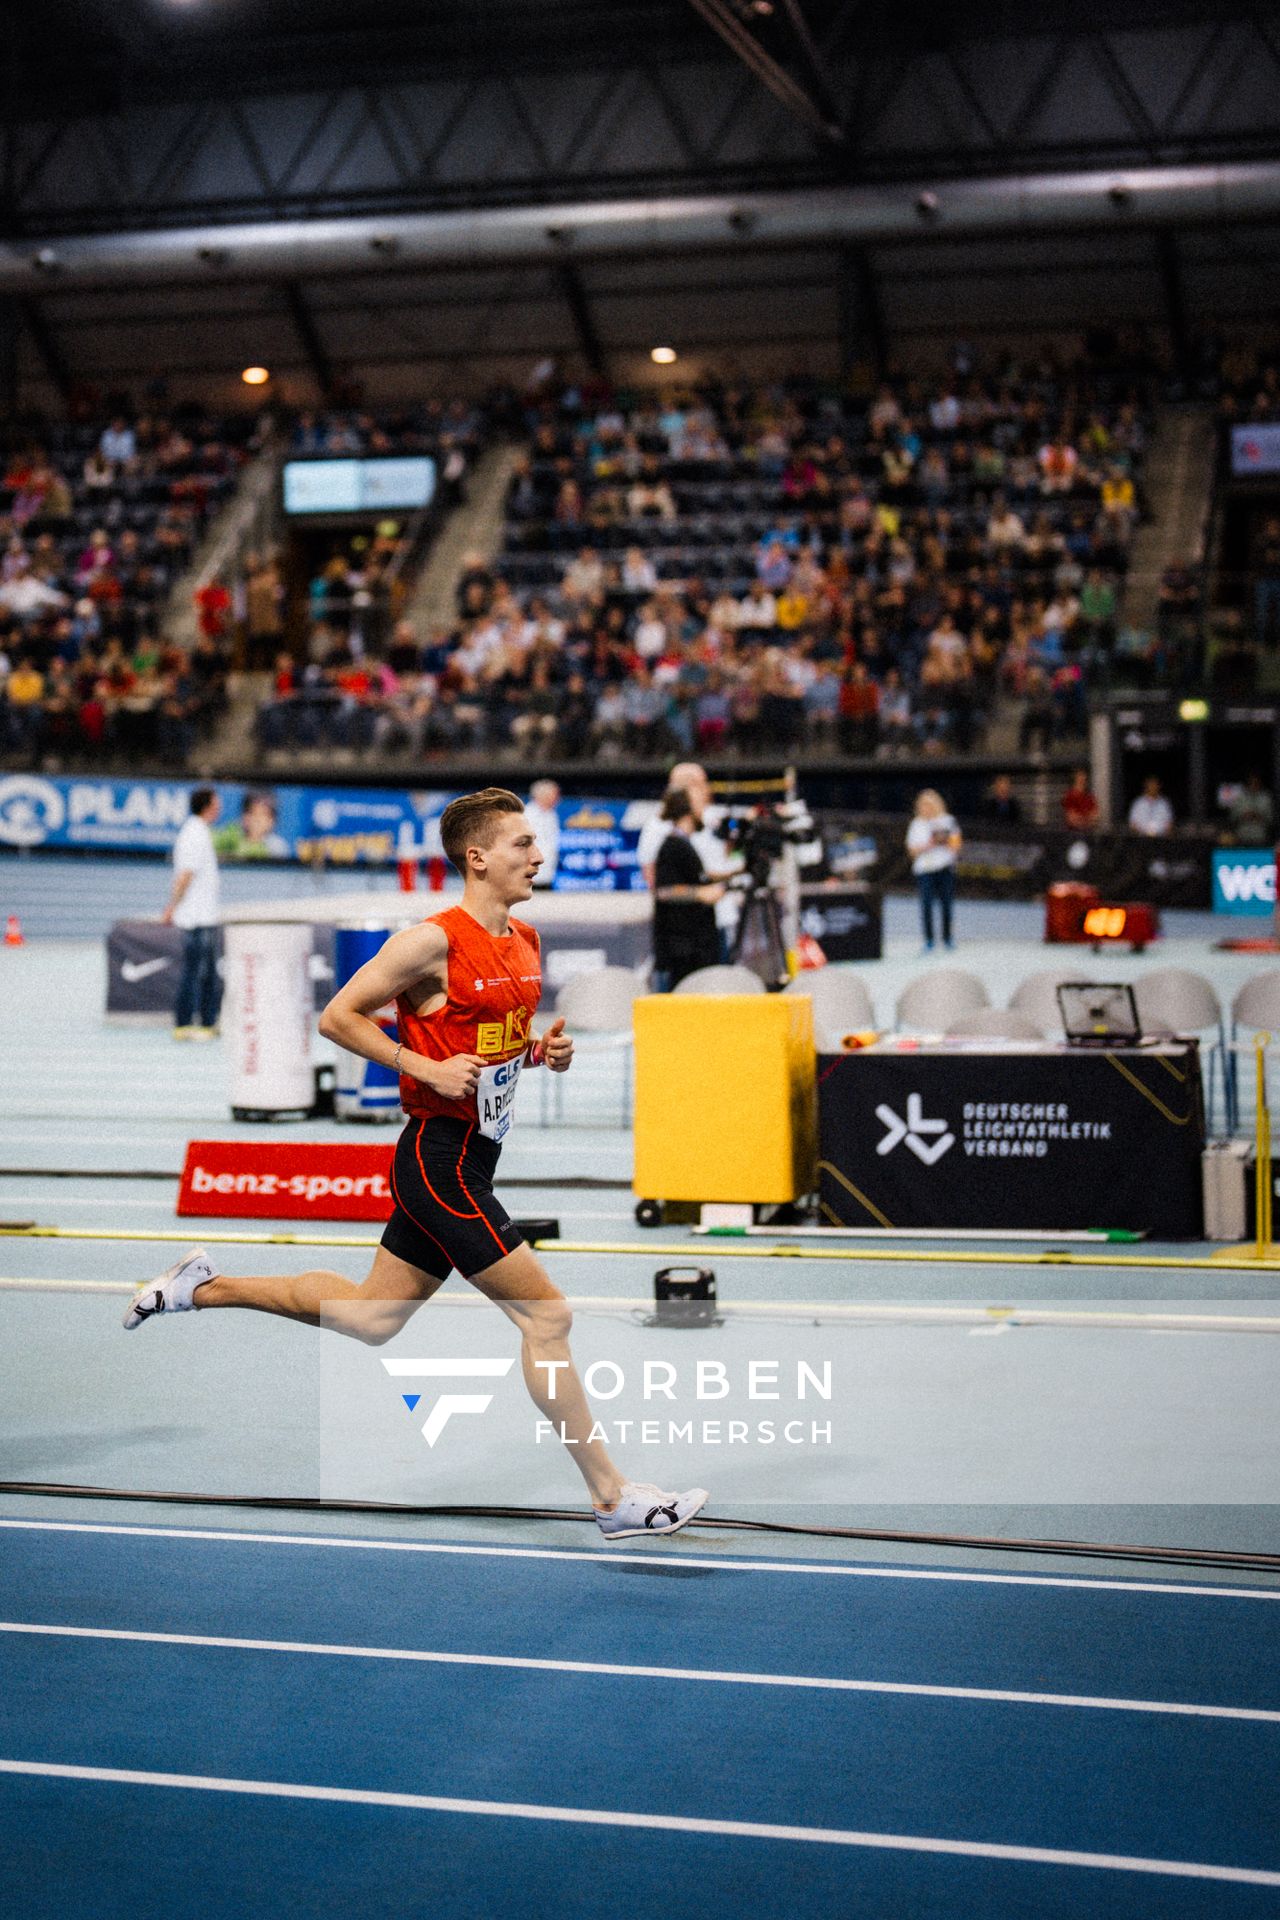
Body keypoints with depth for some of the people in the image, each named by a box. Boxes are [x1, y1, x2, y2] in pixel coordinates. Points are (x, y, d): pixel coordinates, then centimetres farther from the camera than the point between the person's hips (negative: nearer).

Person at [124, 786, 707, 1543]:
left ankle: (206, 1286, 33)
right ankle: (613, 1497, 1)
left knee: (372, 1317, 20)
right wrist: (426, 1067, -19)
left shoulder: (525, 942, 9)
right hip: (440, 1159, -9)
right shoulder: (434, 940, -16)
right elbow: (337, 1017, -11)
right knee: (547, 1314, -8)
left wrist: (546, 1050, 3)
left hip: (471, 1160, 9)